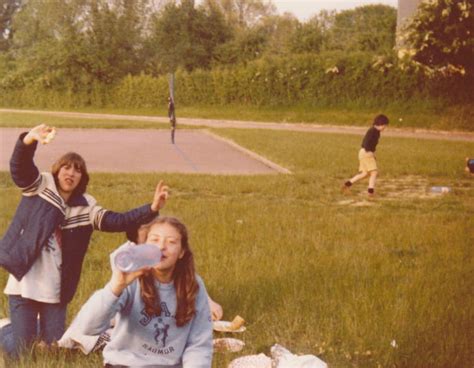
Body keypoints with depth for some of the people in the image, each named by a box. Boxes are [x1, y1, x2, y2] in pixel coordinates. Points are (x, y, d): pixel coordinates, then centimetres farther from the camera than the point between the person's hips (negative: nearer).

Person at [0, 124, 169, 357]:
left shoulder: (85, 207, 4)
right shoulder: (40, 187, -4)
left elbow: (117, 221, -3)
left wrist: (151, 209, -17)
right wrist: (29, 140, -43)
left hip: (55, 291, 3)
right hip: (24, 285, -3)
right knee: (21, 349, -1)